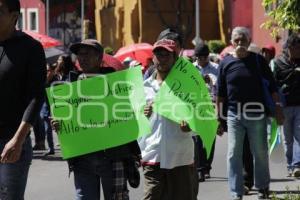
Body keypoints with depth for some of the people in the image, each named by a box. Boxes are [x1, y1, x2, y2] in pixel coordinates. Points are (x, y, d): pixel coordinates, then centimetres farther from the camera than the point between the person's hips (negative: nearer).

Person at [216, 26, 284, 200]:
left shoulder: (258, 60, 2)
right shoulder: (226, 63, 3)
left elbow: (272, 86, 4)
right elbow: (220, 92, 7)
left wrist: (278, 108, -2)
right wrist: (219, 115, 6)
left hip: (256, 114, 0)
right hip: (234, 114, 0)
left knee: (260, 153, 8)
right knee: (234, 154, -1)